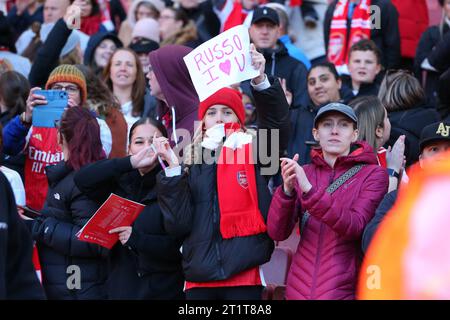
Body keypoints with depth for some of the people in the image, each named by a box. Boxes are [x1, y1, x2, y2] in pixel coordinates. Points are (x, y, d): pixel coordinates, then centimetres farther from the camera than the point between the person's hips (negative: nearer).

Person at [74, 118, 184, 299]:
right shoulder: (120, 185, 6)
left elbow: (182, 246, -12)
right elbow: (82, 179, -12)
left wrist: (136, 238, -25)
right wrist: (131, 163, -21)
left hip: (164, 291, -4)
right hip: (120, 290, 4)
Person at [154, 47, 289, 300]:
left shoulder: (254, 151, 6)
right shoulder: (191, 162, 12)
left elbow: (277, 121, -13)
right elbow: (179, 224, 3)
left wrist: (260, 81, -27)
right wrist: (173, 169, -5)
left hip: (244, 274, -2)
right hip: (200, 278, 3)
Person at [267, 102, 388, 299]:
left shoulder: (373, 175, -1)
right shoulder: (303, 173, 8)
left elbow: (355, 227, -17)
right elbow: (277, 233, -2)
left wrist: (309, 191, -27)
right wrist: (287, 189, -19)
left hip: (344, 289, -3)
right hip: (299, 288, 3)